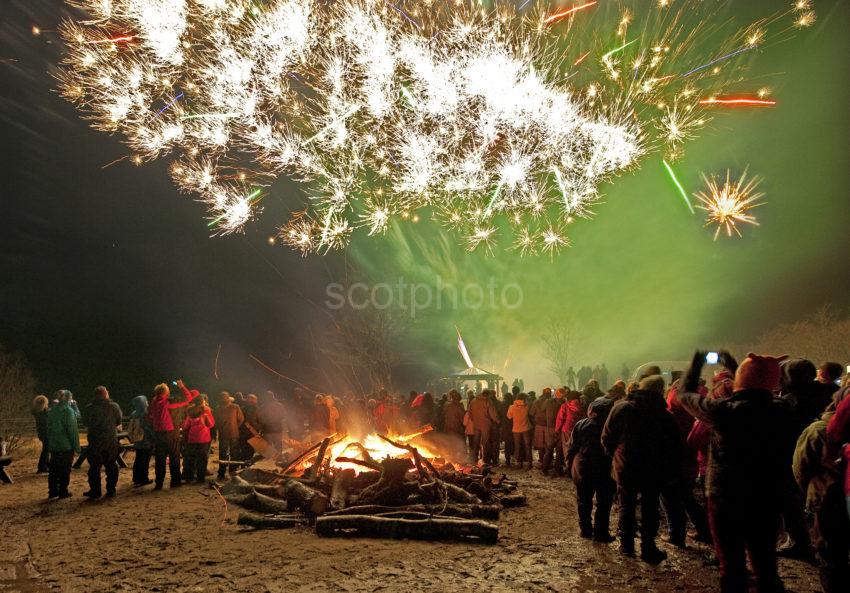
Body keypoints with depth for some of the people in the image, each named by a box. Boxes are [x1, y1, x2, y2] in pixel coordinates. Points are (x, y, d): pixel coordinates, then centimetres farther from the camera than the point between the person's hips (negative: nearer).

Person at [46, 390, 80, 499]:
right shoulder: (68, 411, -14)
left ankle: (52, 491, 19)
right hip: (66, 445, -6)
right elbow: (72, 430, -14)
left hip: (54, 445, 6)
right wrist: (76, 447, -9)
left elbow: (49, 428, 11)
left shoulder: (51, 411, 5)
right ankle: (63, 492, 7)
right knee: (65, 469, 3)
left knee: (53, 469, 13)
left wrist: (49, 443, 18)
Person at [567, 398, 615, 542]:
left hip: (582, 469, 3)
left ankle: (585, 529, 20)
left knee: (584, 500, 15)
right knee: (604, 502, 7)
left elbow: (571, 447, 0)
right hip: (605, 470, -2)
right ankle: (600, 532, 6)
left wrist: (570, 465, 8)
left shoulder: (581, 424, -2)